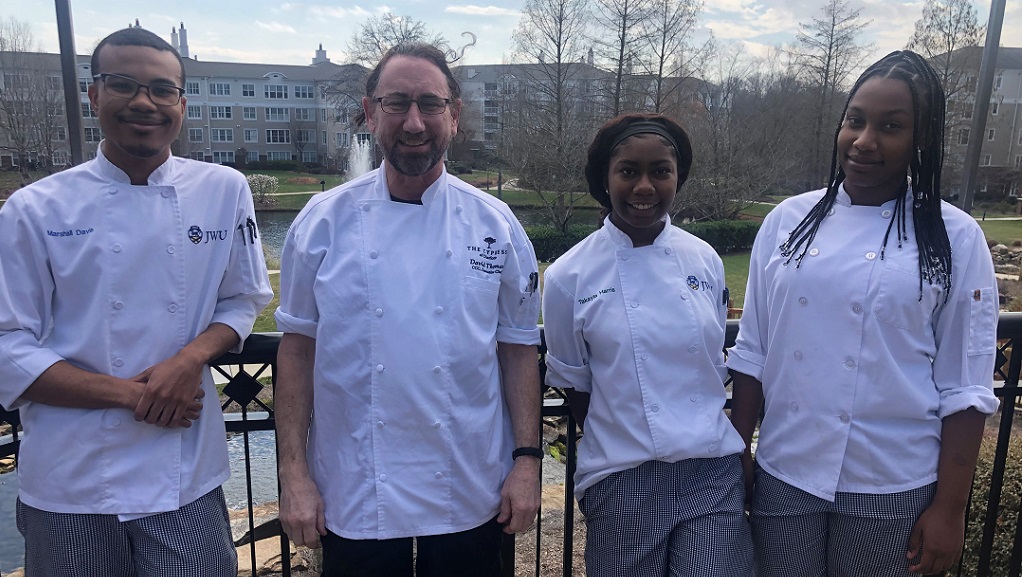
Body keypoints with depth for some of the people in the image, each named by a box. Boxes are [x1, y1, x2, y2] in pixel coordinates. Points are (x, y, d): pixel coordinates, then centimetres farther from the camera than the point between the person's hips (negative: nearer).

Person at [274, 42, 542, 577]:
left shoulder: (495, 225, -3)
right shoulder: (324, 221, -4)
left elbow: (518, 348, 1)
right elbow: (298, 347, -1)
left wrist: (527, 460, -2)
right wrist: (294, 472, -3)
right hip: (353, 499, 0)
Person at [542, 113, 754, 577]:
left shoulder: (706, 260, 2)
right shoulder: (568, 277, -8)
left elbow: (715, 364, 11)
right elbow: (573, 384, 1)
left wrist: (727, 444, 12)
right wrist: (614, 444, 0)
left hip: (714, 472, 3)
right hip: (623, 481, -2)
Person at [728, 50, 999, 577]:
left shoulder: (955, 238, -4)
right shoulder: (789, 219, 0)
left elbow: (964, 385, -3)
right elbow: (753, 351, 4)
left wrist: (950, 508, -4)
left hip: (891, 488, -1)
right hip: (783, 474, 2)